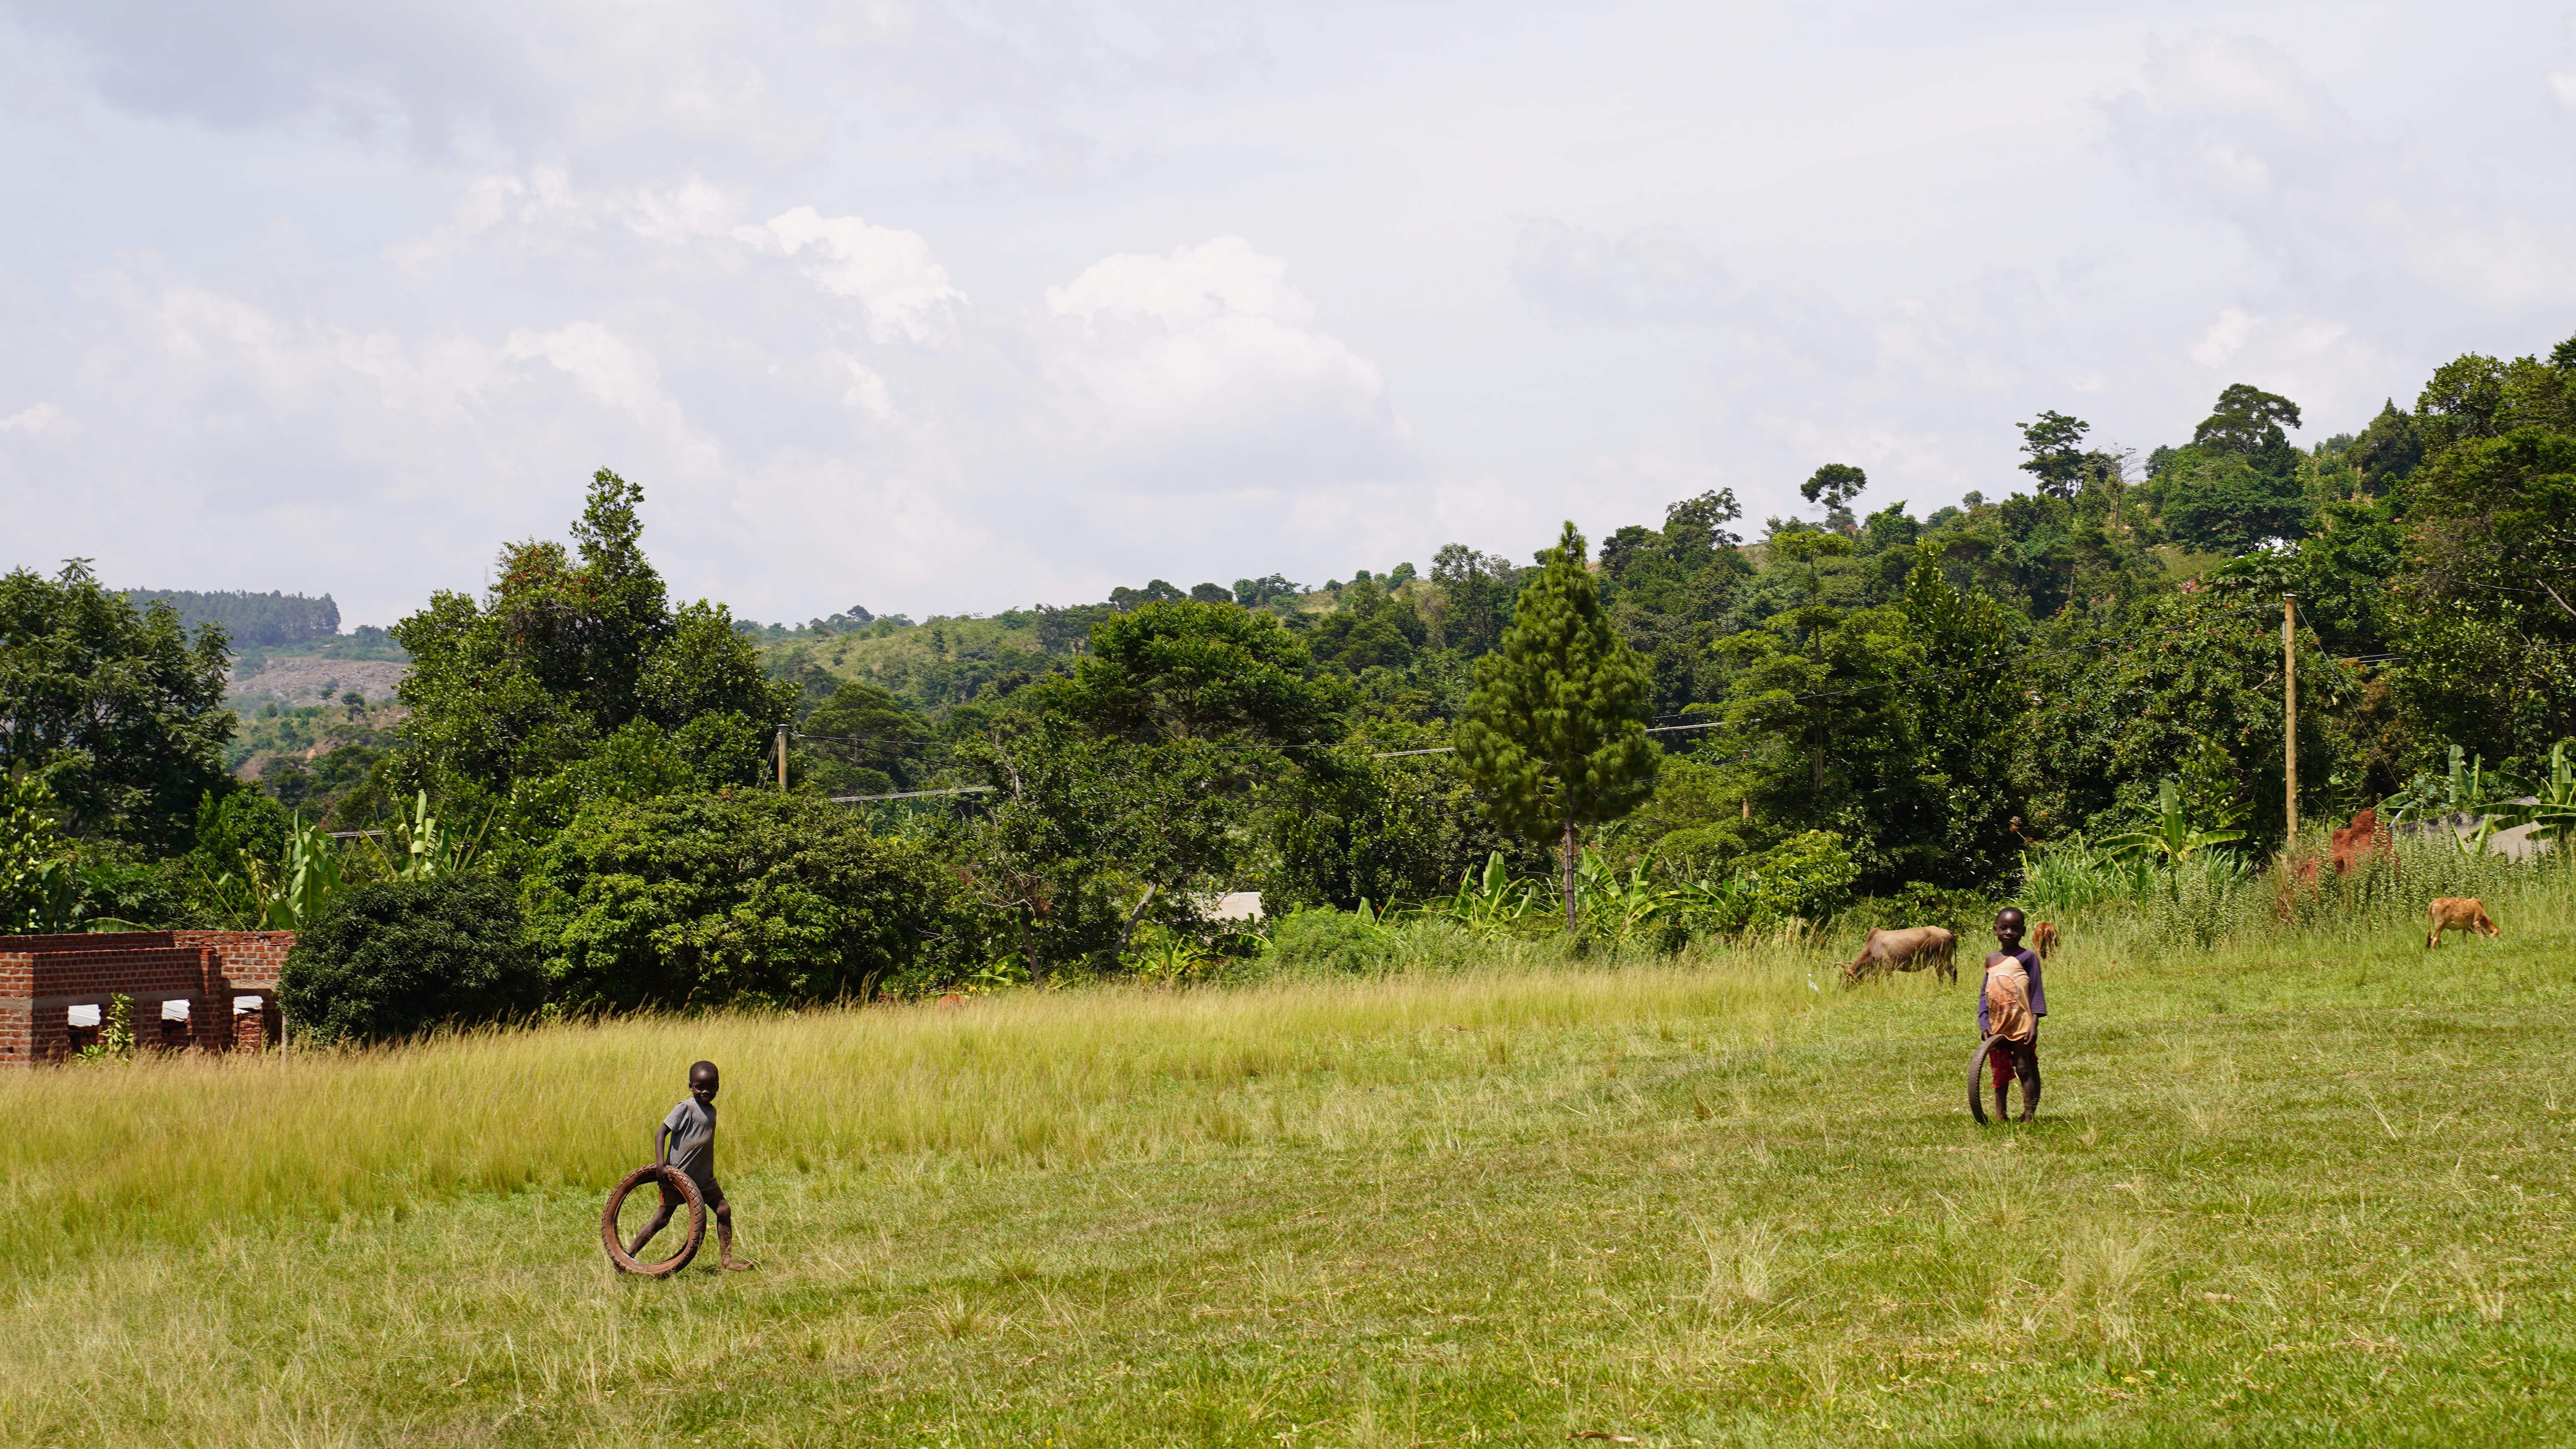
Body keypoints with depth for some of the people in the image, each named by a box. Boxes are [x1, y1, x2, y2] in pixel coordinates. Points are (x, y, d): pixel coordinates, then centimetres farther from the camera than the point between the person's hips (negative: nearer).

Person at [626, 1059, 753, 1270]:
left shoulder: (712, 1110, 9)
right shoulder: (686, 1108, -15)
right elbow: (661, 1133, -16)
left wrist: (711, 1172, 20)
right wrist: (661, 1164, -25)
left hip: (703, 1177, 7)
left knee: (724, 1210, 1)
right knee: (662, 1219, -3)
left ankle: (728, 1260, 10)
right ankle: (628, 1255, 7)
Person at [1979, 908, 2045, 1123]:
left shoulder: (2028, 957, -2)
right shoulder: (1991, 958, 13)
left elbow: (2036, 992, -5)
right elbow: (1984, 994, 13)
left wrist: (2034, 1023, -13)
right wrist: (1984, 1024, 3)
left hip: (2021, 1024, -5)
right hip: (1996, 1026, 5)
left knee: (2024, 1069, -2)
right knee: (2000, 1072, 9)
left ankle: (2028, 1117, 1)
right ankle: (1999, 1119, 13)